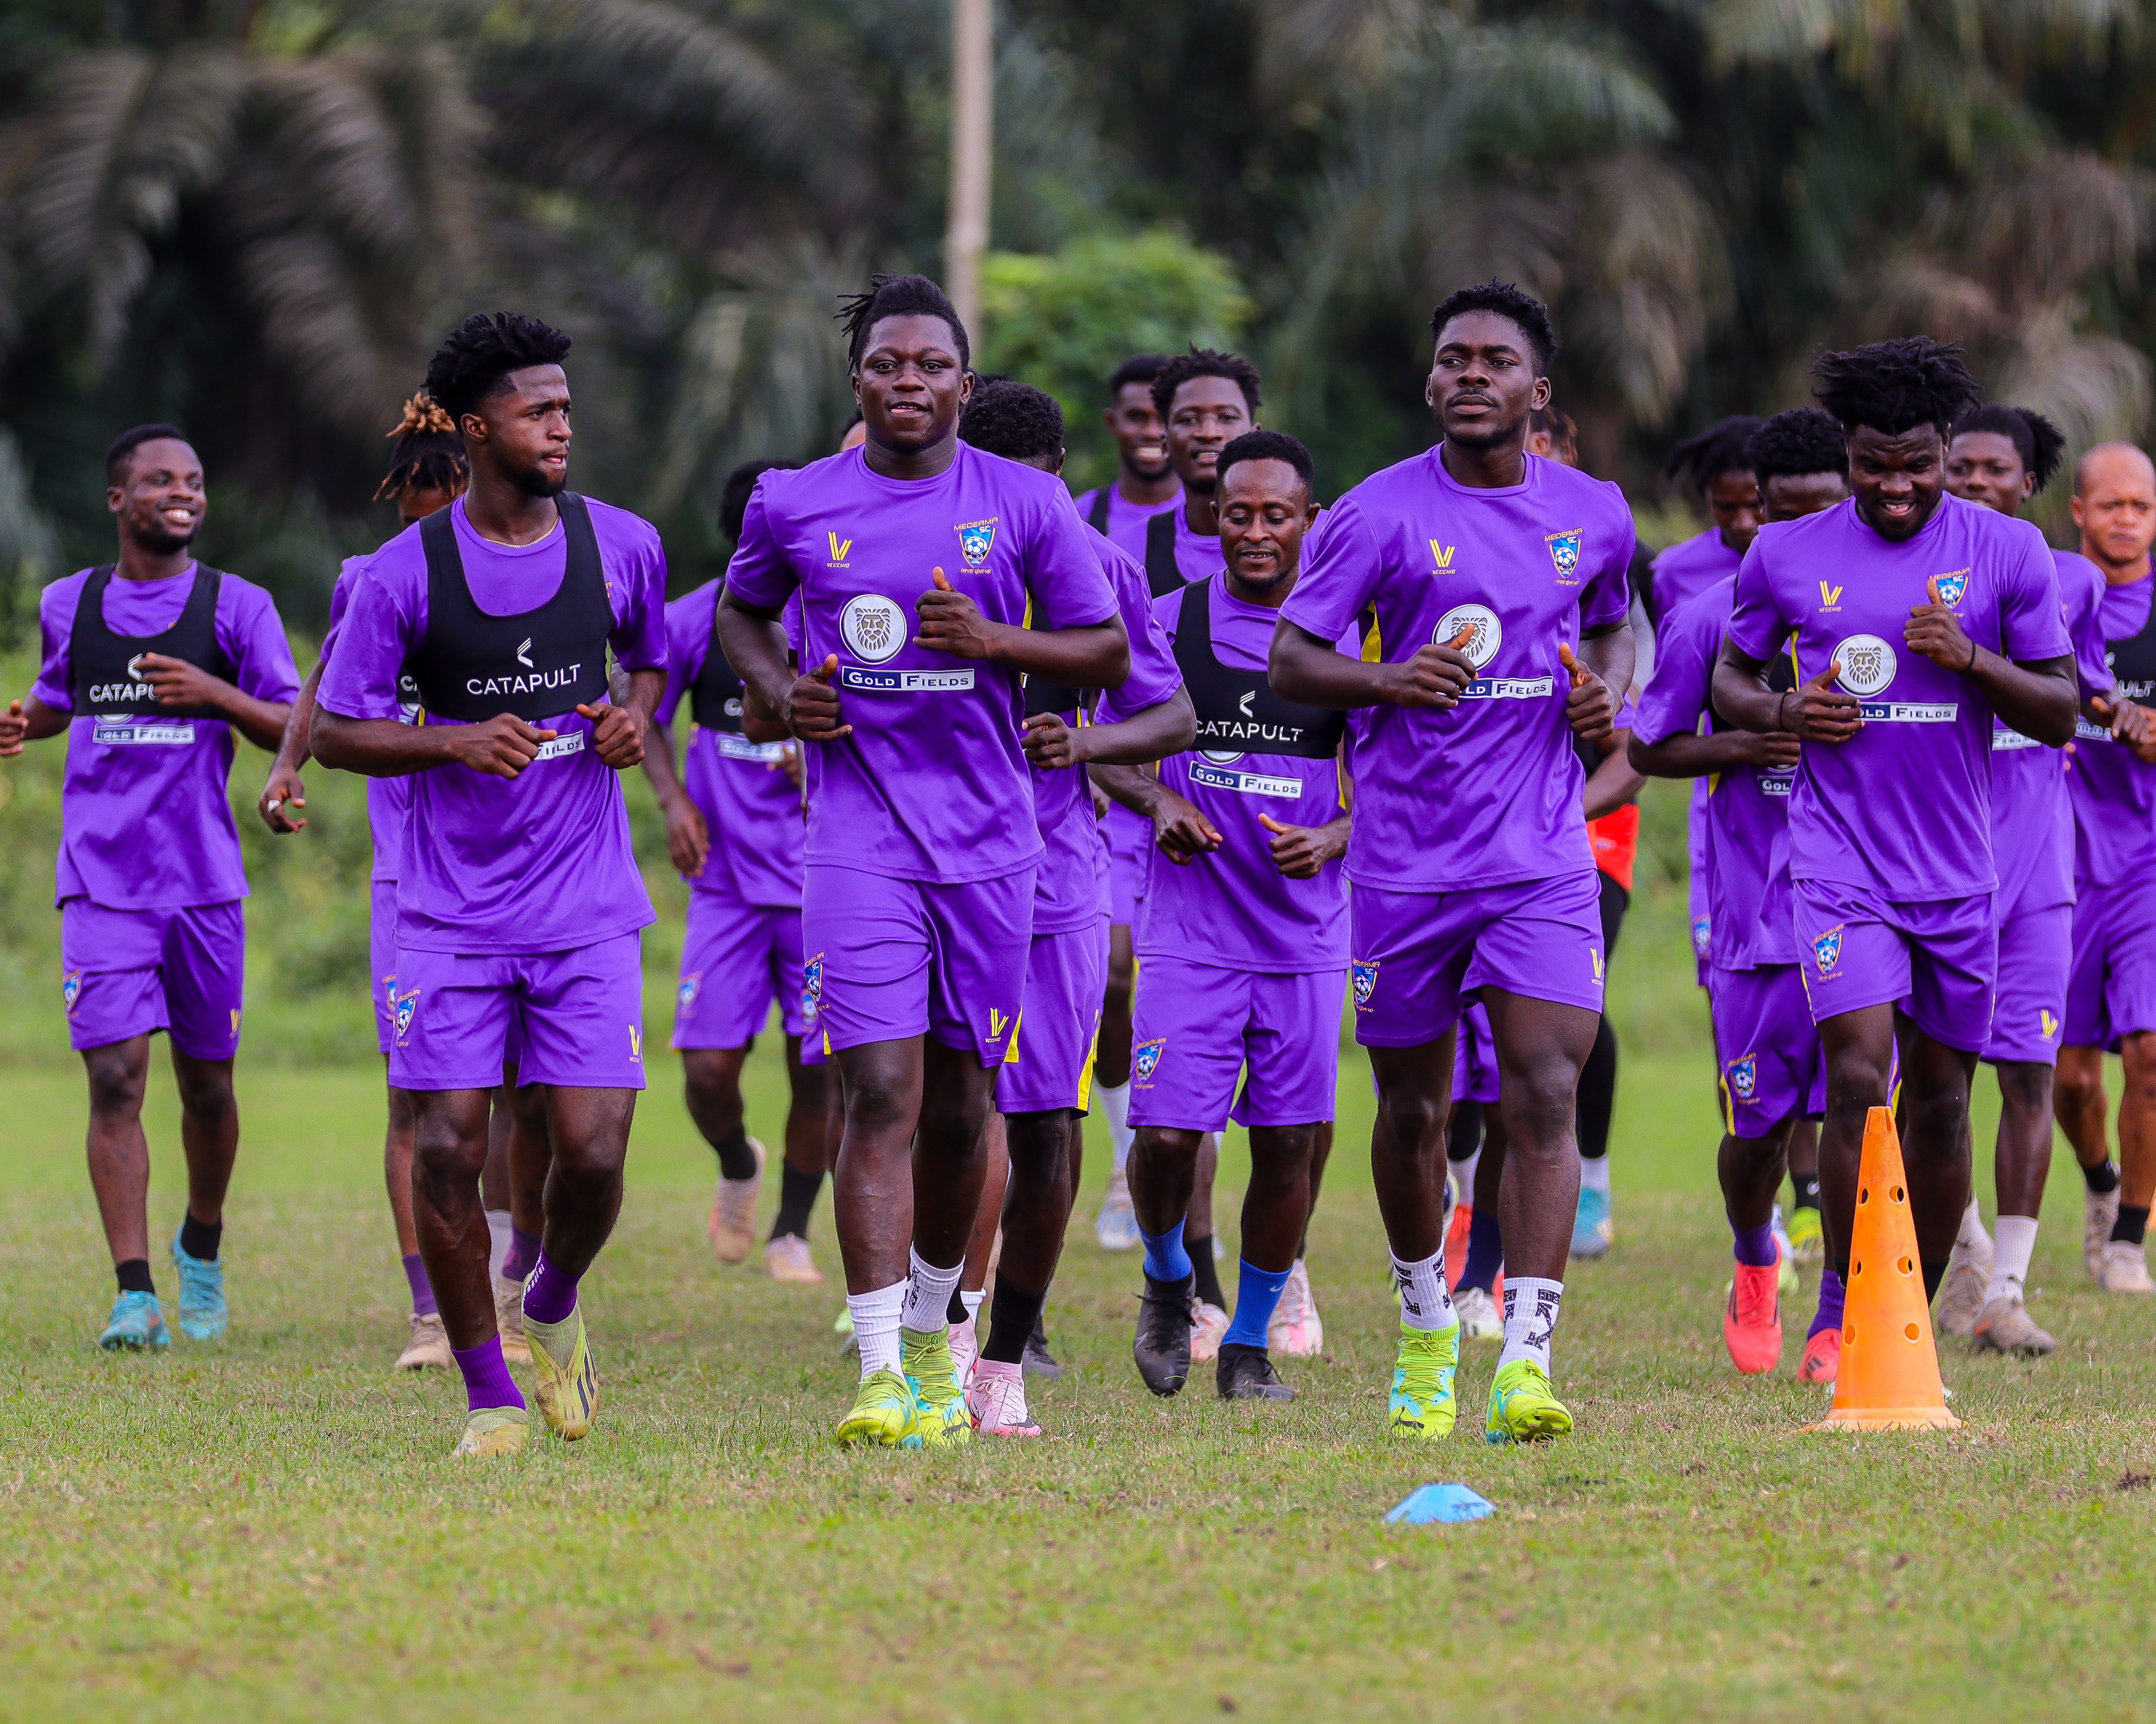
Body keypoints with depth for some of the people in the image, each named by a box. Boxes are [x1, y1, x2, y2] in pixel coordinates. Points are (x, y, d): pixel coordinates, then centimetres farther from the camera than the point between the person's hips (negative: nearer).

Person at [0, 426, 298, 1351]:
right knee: (115, 1077, -13)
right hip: (101, 882, 0)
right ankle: (135, 1295, -15)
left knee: (206, 1082, 10)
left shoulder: (237, 605, 1)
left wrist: (213, 694, -20)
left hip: (204, 882, 0)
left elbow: (293, 728, -3)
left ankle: (202, 1248, 36)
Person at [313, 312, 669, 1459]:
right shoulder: (406, 573, -6)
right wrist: (460, 741, -17)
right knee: (447, 1148, -6)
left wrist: (635, 717, -2)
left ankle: (552, 1303, 25)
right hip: (451, 916, -1)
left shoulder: (622, 546, 2)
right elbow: (336, 729, -1)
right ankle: (487, 1393, 10)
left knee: (592, 1151, -8)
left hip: (588, 910, 1)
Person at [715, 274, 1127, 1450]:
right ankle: (877, 1372, -18)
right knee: (880, 1091, -14)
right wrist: (781, 690, 1)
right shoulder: (794, 507, 3)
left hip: (987, 842, 1)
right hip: (859, 836, -1)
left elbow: (1108, 654, 4)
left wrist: (994, 640, -13)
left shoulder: (1026, 506, 1)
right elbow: (740, 611, 22)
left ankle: (935, 1342, 30)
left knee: (958, 1105, 9)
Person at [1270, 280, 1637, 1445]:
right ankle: (1425, 1330, 33)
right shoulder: (1380, 515, -3)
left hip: (1544, 856, 1)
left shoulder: (1593, 514, 7)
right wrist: (1387, 680, -21)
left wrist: (1606, 688, 3)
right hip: (1406, 857, -1)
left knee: (1545, 1096, -14)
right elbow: (1288, 661, -2)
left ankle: (1526, 1360, -18)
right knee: (1412, 1106, 10)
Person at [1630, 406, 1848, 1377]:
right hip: (1754, 911, -1)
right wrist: (1742, 748, -13)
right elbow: (1650, 749, 5)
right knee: (1759, 1123, 3)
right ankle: (1755, 1264, 35)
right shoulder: (1708, 617, -1)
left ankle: (1841, 1321, 1)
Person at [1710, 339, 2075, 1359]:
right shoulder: (1785, 556, 2)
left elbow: (2061, 714, 3)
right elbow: (1728, 675, 16)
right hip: (1838, 858, -2)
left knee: (1941, 1100, 8)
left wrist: (1974, 660, -15)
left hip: (1957, 870, 2)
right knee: (1859, 1078, -17)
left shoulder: (2006, 551, 1)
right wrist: (1780, 711, -7)